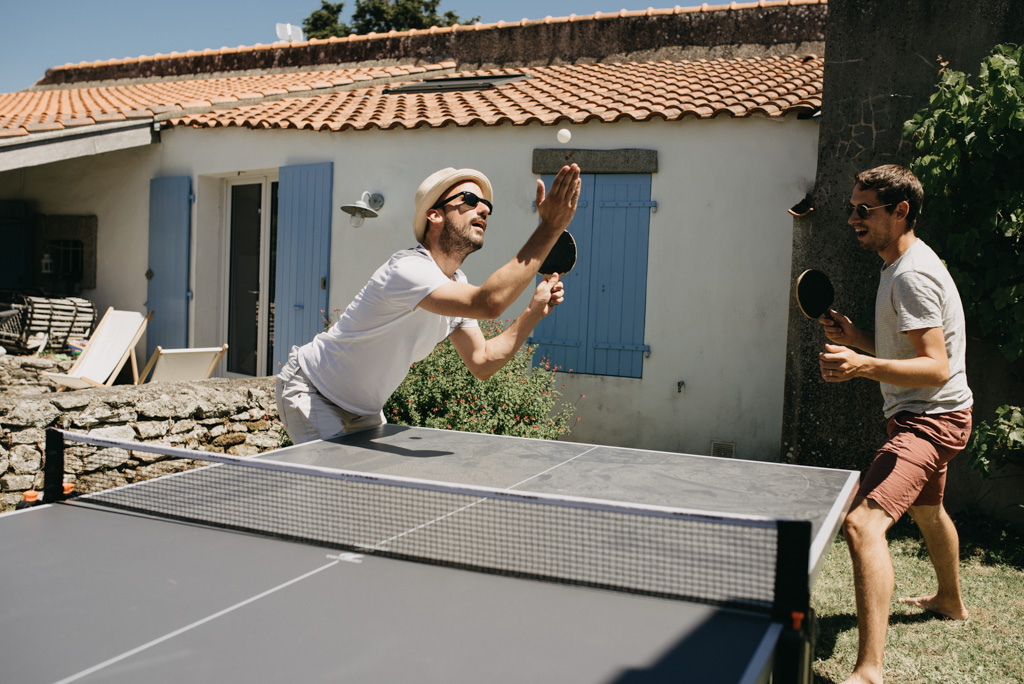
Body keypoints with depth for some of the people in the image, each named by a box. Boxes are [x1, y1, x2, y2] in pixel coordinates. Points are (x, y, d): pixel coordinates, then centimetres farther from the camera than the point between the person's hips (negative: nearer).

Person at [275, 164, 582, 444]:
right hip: (309, 392, -9)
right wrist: (549, 228, -50)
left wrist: (536, 309, -11)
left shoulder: (456, 283, -1)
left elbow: (482, 362, -2)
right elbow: (488, 304, -49)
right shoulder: (408, 269, -32)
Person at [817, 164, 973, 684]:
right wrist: (856, 338, 2)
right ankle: (950, 601, 60)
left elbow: (937, 368, -30)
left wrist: (863, 366, -43)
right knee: (927, 509, 33)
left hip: (932, 418, -11)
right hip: (925, 415, 12)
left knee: (863, 523, -28)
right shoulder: (902, 265, 10)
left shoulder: (912, 276, -22)